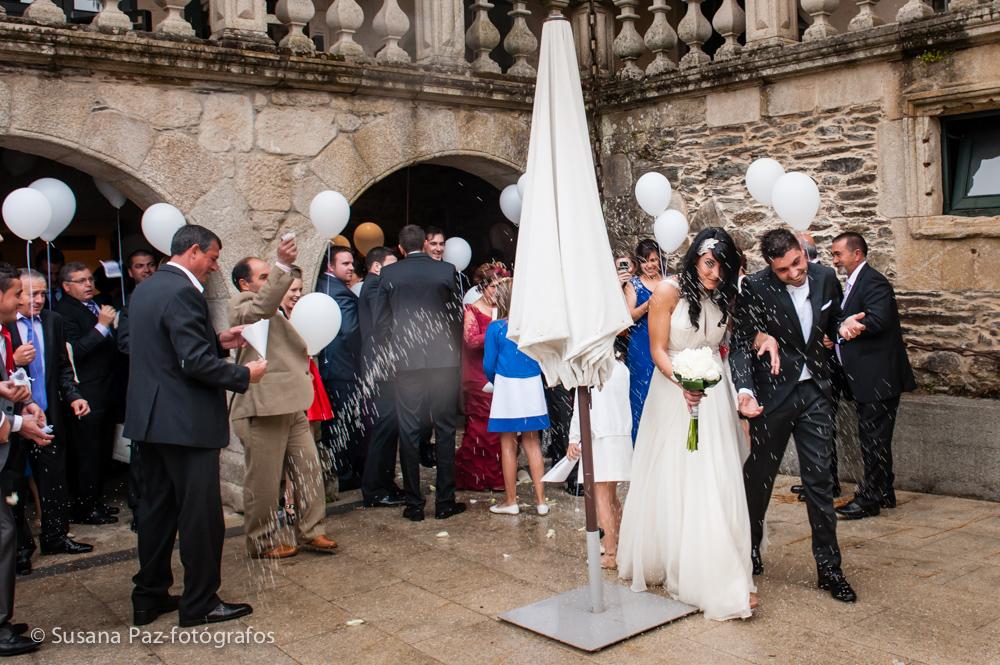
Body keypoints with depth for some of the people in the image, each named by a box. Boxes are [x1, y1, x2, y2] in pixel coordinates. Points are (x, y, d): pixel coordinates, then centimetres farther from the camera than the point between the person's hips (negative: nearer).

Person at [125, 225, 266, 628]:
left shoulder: (144, 289, 13)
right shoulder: (183, 292, -18)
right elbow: (195, 363, -23)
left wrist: (218, 341, 13)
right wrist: (244, 375, -11)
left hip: (149, 418, 10)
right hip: (186, 422, -10)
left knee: (157, 507, 17)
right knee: (201, 514, 1)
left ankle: (149, 597, 27)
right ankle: (200, 604, 12)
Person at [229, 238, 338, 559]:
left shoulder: (274, 312, 25)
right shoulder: (241, 304, -6)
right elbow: (262, 306, -30)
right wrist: (283, 265, -38)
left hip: (291, 406, 9)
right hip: (262, 409, -9)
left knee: (309, 470, 10)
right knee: (264, 481, 2)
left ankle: (310, 532, 20)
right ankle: (263, 542, 15)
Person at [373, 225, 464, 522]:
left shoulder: (389, 273, 1)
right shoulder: (447, 271, -1)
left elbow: (380, 322, 2)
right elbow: (458, 316, 2)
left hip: (407, 363, 0)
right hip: (444, 361, 0)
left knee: (409, 433, 6)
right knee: (445, 431, 7)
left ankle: (414, 504, 10)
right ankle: (445, 502, 11)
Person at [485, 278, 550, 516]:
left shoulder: (496, 328, -8)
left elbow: (489, 365, -4)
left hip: (507, 387, -3)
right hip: (533, 387, 3)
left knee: (508, 444, 7)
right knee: (532, 442, 12)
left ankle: (511, 501, 14)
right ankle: (540, 499, 14)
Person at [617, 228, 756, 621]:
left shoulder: (724, 298, 7)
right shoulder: (668, 293, -9)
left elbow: (722, 348, 15)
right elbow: (658, 350, -11)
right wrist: (682, 381, -26)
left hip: (713, 396, 4)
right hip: (673, 394, -4)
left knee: (715, 483, 1)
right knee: (670, 482, 3)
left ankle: (719, 578, 7)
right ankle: (660, 564, 18)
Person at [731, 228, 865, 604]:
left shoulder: (825, 278, -1)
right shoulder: (755, 288, -15)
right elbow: (741, 343, -16)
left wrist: (843, 328, -7)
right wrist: (744, 389, -29)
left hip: (815, 392, 3)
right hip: (772, 393, -3)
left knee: (820, 479, 4)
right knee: (759, 474, 13)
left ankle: (828, 568, 14)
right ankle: (749, 545, 35)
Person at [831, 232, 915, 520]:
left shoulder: (873, 282, -15)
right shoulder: (854, 283, 16)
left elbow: (877, 321, -28)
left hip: (878, 378, -10)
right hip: (868, 380, 10)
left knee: (874, 439, -2)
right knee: (873, 439, 17)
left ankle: (869, 499, 5)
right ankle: (883, 493, 28)